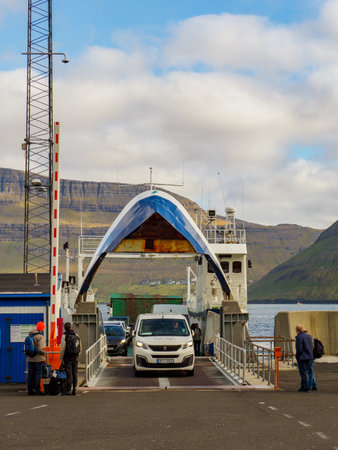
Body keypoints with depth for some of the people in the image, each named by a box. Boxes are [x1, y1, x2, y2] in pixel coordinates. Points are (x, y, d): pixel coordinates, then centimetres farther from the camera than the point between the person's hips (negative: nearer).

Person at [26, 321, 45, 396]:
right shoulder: (40, 337, -13)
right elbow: (40, 349, -21)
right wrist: (43, 353, -2)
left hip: (30, 359, 6)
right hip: (38, 359, -6)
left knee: (30, 374, 9)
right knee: (38, 374, 0)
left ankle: (30, 390, 11)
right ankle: (37, 390, -1)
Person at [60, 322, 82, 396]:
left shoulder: (64, 336, -8)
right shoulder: (76, 335, 8)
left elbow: (62, 349, -11)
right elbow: (80, 348, 12)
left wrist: (61, 359, -5)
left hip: (68, 358, -4)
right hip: (75, 358, 4)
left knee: (69, 374, -4)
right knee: (75, 374, 8)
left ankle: (68, 390, -7)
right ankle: (74, 390, 9)